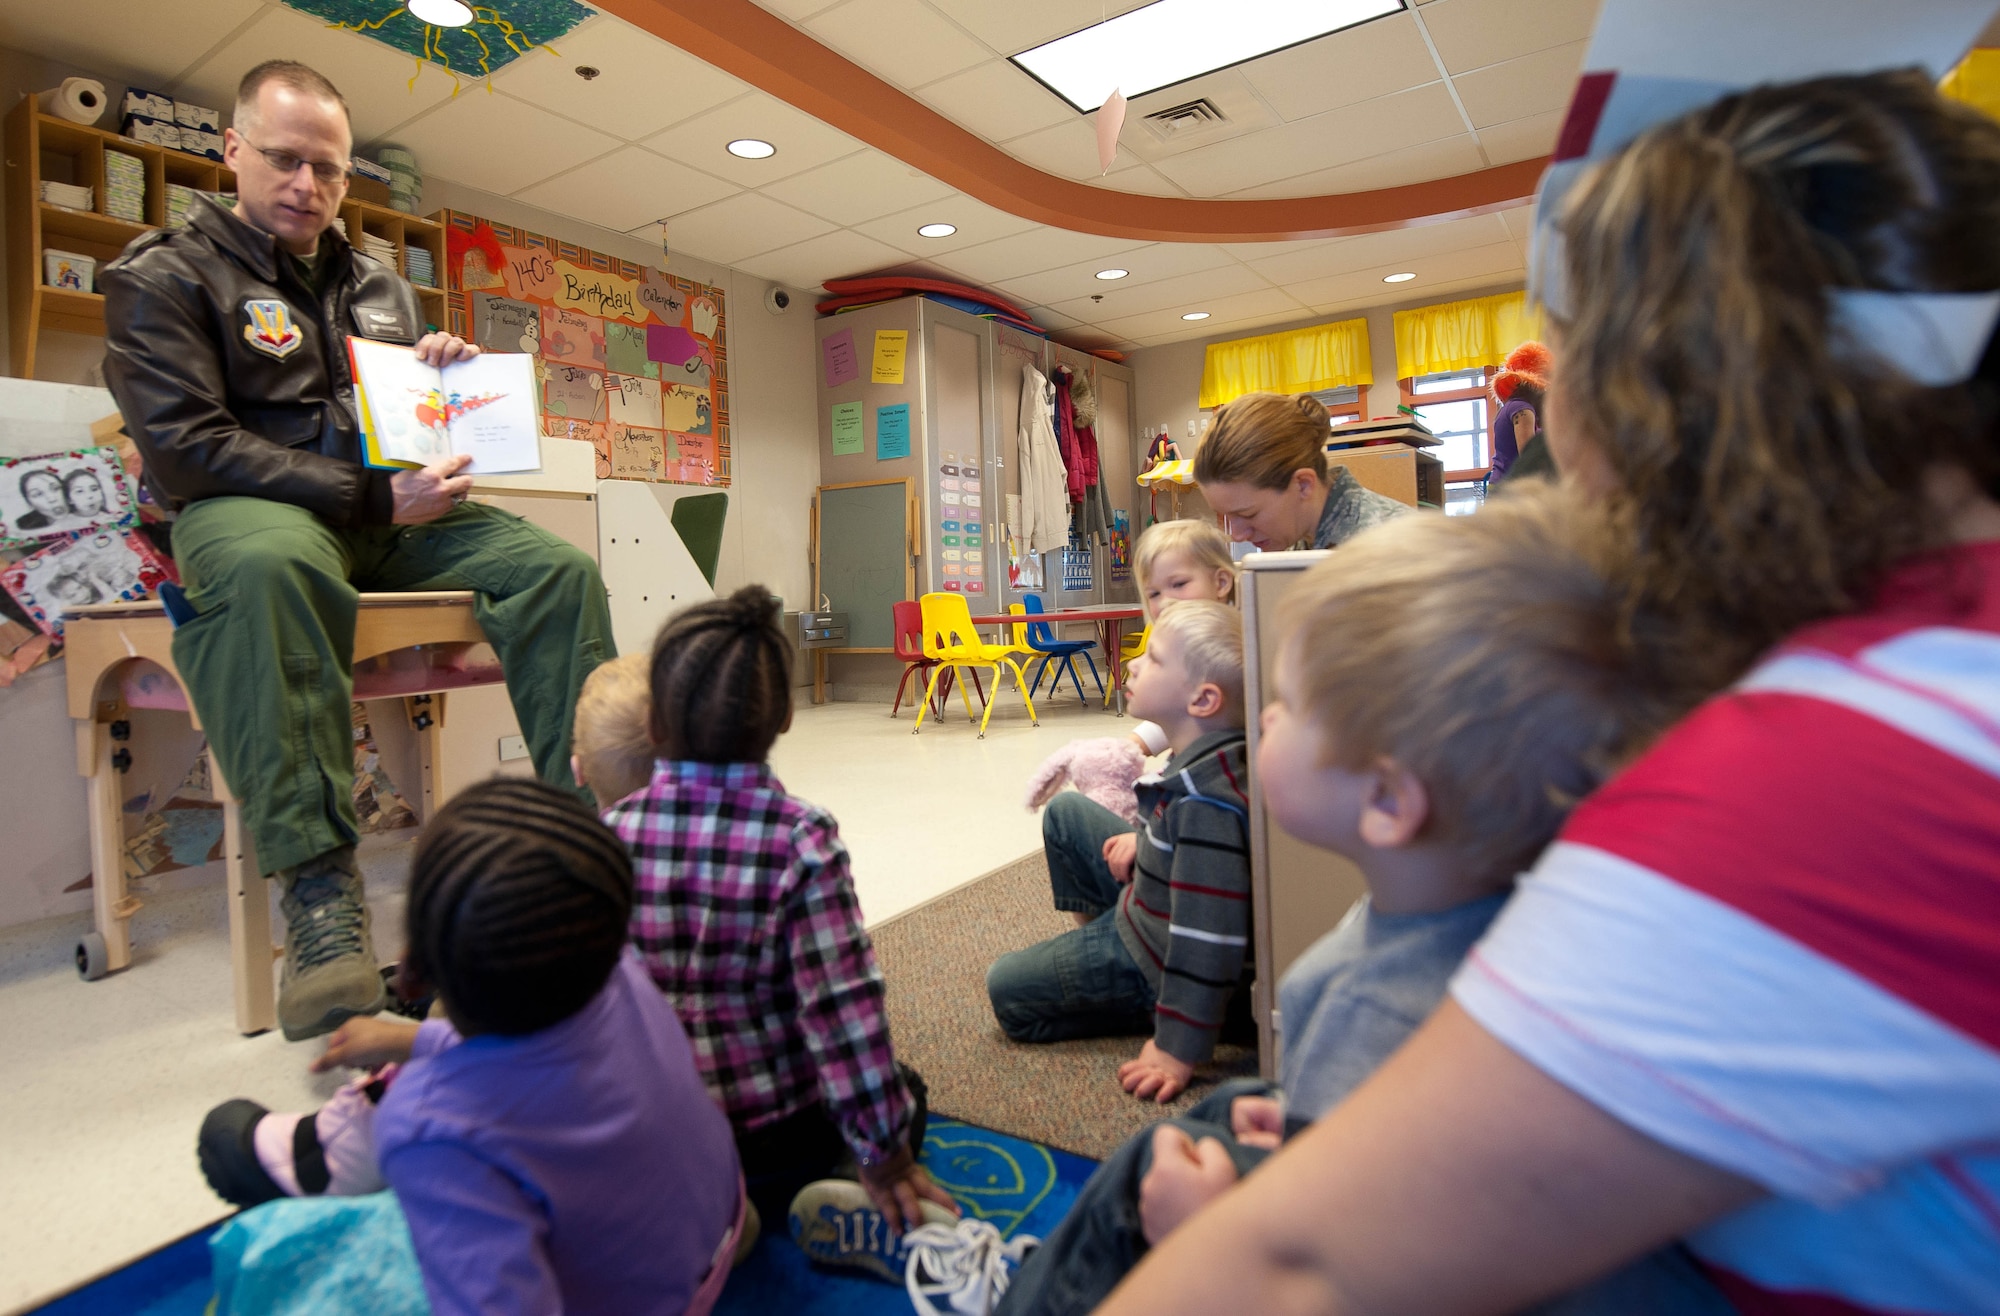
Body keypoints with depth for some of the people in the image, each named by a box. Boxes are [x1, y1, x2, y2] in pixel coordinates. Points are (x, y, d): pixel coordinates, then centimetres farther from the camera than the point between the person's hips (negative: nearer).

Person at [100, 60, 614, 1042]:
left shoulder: (379, 288, 22)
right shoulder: (163, 279, 5)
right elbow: (184, 448, -9)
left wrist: (453, 376, 2)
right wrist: (371, 497, -19)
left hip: (391, 510, 5)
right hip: (244, 509, -4)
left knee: (558, 567, -22)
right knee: (268, 566, -42)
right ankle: (317, 884, -39)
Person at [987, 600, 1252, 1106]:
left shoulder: (1206, 799, -36)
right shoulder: (1203, 758, -8)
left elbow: (1210, 932, -34)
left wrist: (1178, 1049, -29)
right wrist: (1144, 839, 5)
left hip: (1156, 954, -9)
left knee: (1007, 990, -2)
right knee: (1068, 813, 16)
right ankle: (1095, 939, 25)